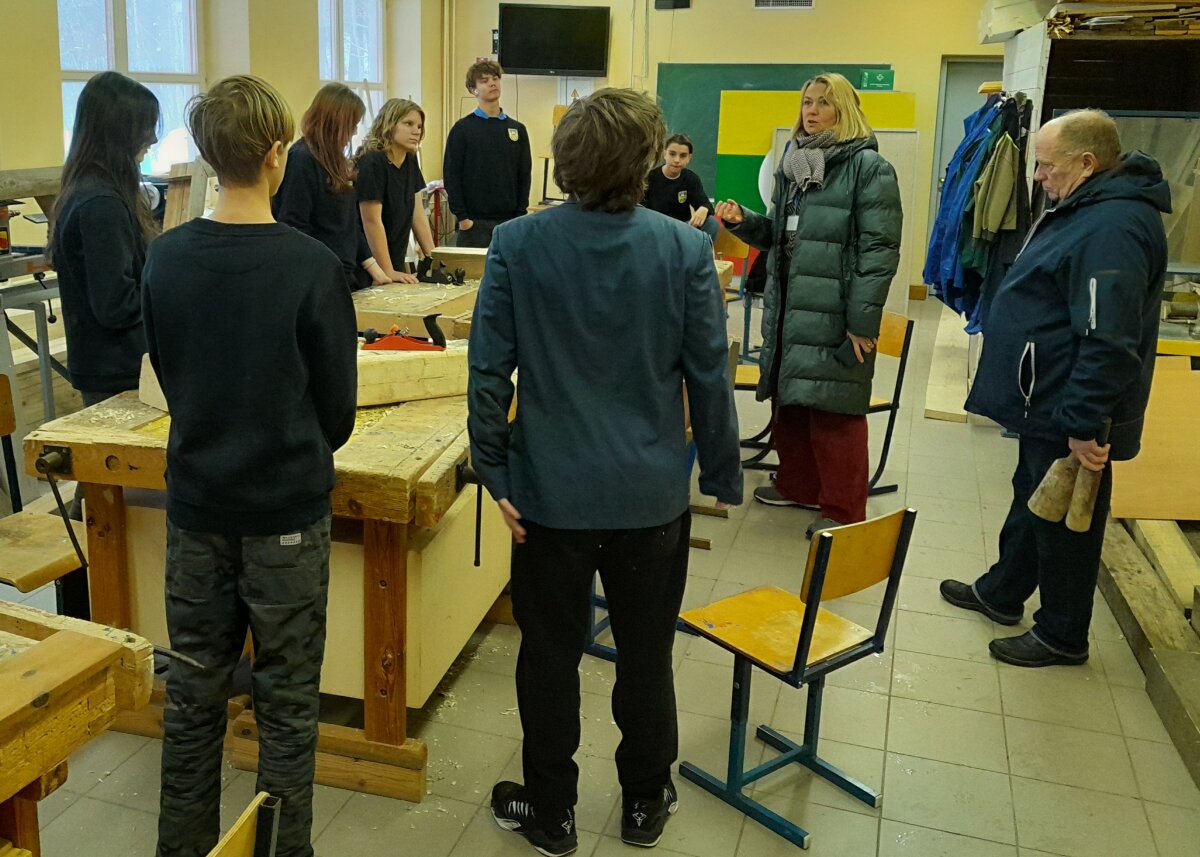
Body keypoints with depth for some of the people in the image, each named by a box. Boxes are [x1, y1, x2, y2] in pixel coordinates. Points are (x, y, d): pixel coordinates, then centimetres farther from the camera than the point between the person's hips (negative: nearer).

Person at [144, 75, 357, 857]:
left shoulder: (166, 258, -4)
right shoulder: (312, 266, -17)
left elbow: (167, 374, 8)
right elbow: (339, 402, -9)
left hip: (196, 500, 4)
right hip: (287, 508, -4)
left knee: (194, 691, 17)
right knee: (287, 701, 10)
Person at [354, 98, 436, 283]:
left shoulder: (410, 163, 6)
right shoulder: (372, 163, -17)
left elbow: (418, 216, 8)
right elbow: (372, 222, -20)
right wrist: (388, 273, -22)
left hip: (397, 263, 7)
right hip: (367, 268, -7)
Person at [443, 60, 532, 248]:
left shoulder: (517, 129, 10)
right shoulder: (463, 128, 0)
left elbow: (524, 175, 11)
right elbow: (452, 175, -3)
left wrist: (520, 215, 3)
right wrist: (462, 217, -9)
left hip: (509, 220, 3)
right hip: (474, 221, -3)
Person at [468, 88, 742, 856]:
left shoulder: (517, 245, -10)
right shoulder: (685, 250, -10)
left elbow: (489, 371, -9)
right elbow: (710, 377, -6)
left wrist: (495, 471, 0)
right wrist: (724, 475, 5)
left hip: (552, 490, 0)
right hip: (653, 492, 1)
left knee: (551, 656, 15)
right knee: (646, 654, 18)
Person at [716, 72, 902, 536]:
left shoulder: (869, 167, -7)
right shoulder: (792, 164, 15)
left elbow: (879, 250, -13)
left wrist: (863, 321, -18)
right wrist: (742, 220, 2)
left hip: (834, 315, -7)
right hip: (788, 307, 7)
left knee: (833, 410, -2)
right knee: (789, 399, 15)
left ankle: (843, 510, 11)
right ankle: (798, 485, 33)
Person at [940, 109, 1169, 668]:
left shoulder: (1115, 226, -26)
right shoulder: (1086, 209, 9)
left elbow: (1109, 340, -31)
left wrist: (1084, 424, -29)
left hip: (1069, 416, -10)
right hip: (1046, 403, 11)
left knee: (1064, 519, 5)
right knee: (1031, 500, 23)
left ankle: (1062, 635, 23)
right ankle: (1002, 592, 42)